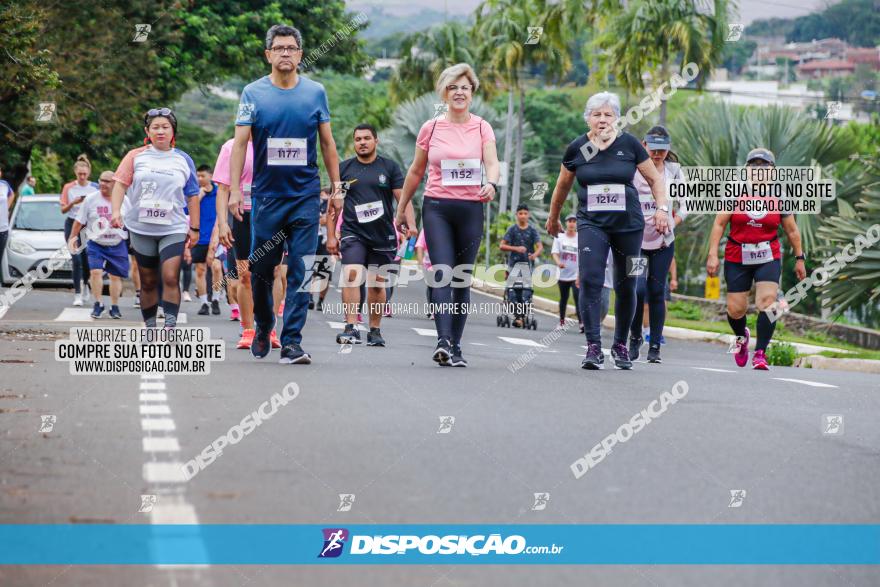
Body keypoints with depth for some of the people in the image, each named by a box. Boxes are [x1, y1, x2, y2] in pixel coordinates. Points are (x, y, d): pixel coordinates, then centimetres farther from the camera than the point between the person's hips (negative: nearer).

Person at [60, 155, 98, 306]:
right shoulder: (68, 188, 2)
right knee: (77, 260, -10)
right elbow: (63, 210, 4)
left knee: (87, 260, 3)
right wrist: (73, 202, -14)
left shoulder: (95, 188, 2)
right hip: (72, 225, -1)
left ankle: (85, 284, 34)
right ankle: (77, 294, -8)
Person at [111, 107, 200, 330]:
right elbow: (120, 184, 0)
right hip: (141, 228, 1)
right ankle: (150, 328, 18)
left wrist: (194, 228, 9)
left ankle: (170, 327, -18)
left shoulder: (183, 160, 7)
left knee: (170, 278, -17)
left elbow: (192, 196, 11)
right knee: (148, 282, 8)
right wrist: (116, 211, -15)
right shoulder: (136, 157, 5)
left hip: (174, 230, -1)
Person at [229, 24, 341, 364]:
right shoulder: (253, 93, 1)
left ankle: (292, 342, -5)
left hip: (306, 196, 0)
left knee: (300, 272, -6)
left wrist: (336, 187, 7)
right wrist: (235, 190, -10)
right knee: (261, 269, 7)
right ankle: (263, 328, 31)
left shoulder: (315, 92, 5)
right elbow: (240, 143, -2)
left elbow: (327, 144, 11)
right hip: (266, 196, 0)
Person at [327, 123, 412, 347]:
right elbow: (334, 205, 11)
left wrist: (411, 224, -13)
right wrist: (331, 235, 6)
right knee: (352, 276, -19)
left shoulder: (389, 167, 6)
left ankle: (375, 331, 18)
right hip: (353, 233, -1)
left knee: (377, 284, 6)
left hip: (383, 236, 1)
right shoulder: (344, 168, 8)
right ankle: (351, 328, -24)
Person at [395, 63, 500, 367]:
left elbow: (492, 162, -10)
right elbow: (415, 172, 14)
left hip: (470, 208, 1)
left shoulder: (482, 128, 5)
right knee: (442, 274, -15)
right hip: (437, 207, -1)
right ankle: (443, 341, -26)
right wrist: (401, 210, 17)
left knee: (463, 279, 5)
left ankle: (455, 347, 12)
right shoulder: (430, 128, 5)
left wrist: (491, 184, -32)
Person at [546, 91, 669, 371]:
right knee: (590, 281, -17)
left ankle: (621, 345, 25)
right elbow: (562, 186, 17)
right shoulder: (577, 148, 2)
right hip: (591, 224, 0)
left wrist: (662, 208, -6)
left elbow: (655, 180, 8)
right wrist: (553, 218, 26)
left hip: (628, 224, 0)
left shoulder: (630, 145, -1)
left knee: (625, 286, 7)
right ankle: (593, 347, -17)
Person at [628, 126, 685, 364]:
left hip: (664, 241, 2)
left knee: (657, 292, 1)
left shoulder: (674, 170, 6)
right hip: (637, 239, -2)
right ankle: (635, 337, 9)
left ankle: (655, 346, 10)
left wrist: (672, 222, -5)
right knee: (638, 289, -13)